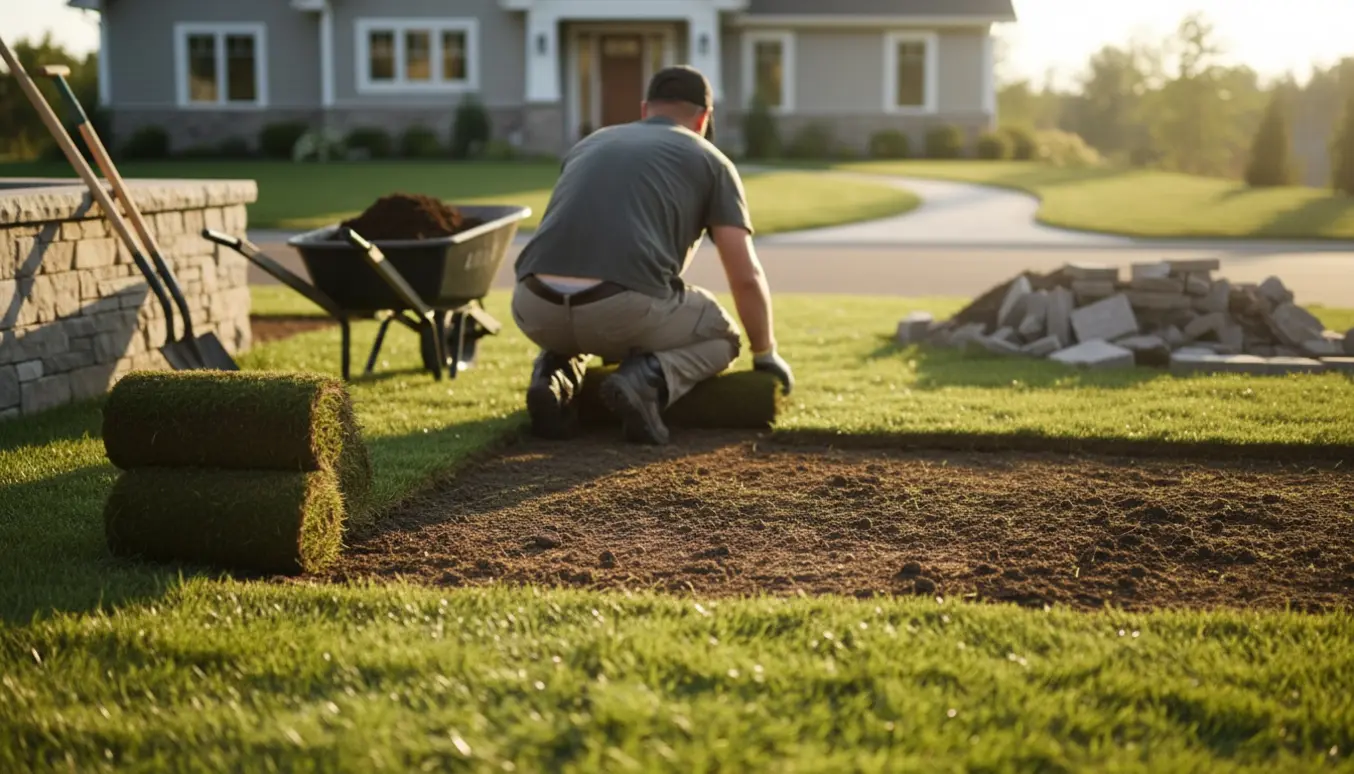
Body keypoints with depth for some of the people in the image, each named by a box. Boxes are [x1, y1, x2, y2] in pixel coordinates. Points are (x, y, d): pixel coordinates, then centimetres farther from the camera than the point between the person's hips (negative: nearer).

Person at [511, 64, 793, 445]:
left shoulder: (588, 145, 31)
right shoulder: (708, 160, 19)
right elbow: (746, 277, 14)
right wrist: (766, 353, 33)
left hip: (535, 308, 4)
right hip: (624, 309, -4)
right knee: (718, 334, 27)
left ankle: (554, 378, 10)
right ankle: (647, 380, -3)